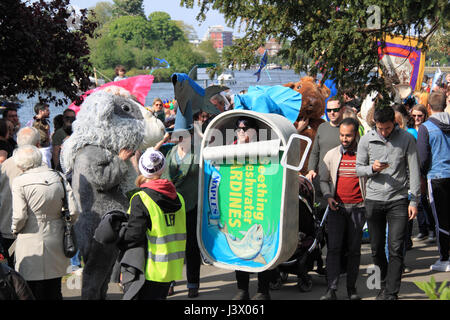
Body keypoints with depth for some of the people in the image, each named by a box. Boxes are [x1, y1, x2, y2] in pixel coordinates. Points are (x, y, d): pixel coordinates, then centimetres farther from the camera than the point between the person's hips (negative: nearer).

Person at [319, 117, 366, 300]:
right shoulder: (332, 155, 9)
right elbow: (323, 179, 15)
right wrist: (328, 196, -3)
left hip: (358, 207, 0)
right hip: (337, 207, 1)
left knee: (354, 249, 4)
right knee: (334, 247, -9)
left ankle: (351, 288, 14)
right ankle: (331, 290, -12)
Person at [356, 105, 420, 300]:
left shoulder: (406, 139, -2)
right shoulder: (366, 140, 2)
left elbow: (414, 171, 1)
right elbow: (359, 168, 9)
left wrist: (414, 201, -3)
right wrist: (372, 169, -13)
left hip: (398, 200, -2)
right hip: (374, 200, 2)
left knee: (396, 249, -8)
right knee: (376, 248, 8)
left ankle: (392, 293, -4)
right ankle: (385, 284, 28)